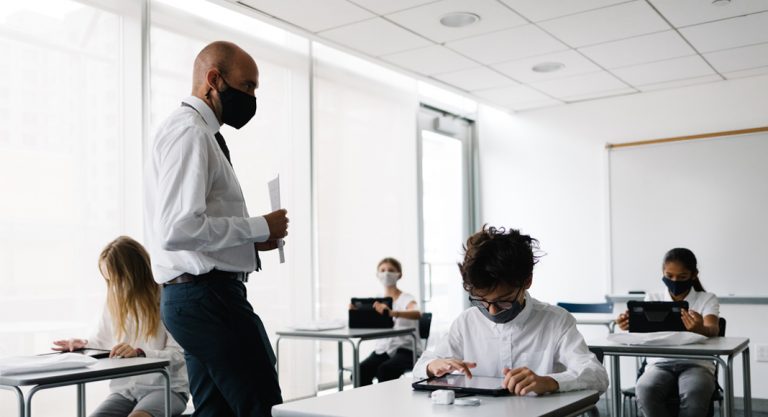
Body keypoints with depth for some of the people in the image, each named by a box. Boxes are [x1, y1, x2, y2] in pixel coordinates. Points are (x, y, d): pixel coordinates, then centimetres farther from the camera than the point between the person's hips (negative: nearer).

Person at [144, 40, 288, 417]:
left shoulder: (196, 132, 19)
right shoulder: (190, 132, -12)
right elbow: (180, 229, -24)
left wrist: (250, 238, 10)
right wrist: (258, 228, -14)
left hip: (196, 296, 10)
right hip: (209, 297, -10)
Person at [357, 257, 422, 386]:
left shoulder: (406, 298, -3)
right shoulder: (376, 301, 13)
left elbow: (417, 314, -26)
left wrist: (391, 313, -44)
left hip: (405, 349, -4)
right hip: (383, 348, 4)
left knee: (384, 370, -35)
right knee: (360, 372, -25)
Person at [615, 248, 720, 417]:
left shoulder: (707, 299, 4)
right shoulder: (653, 299, 10)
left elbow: (713, 330, -16)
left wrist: (699, 329, -43)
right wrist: (630, 324, -35)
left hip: (696, 364, -1)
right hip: (660, 364, 1)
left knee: (694, 395, -36)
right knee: (645, 391, -33)